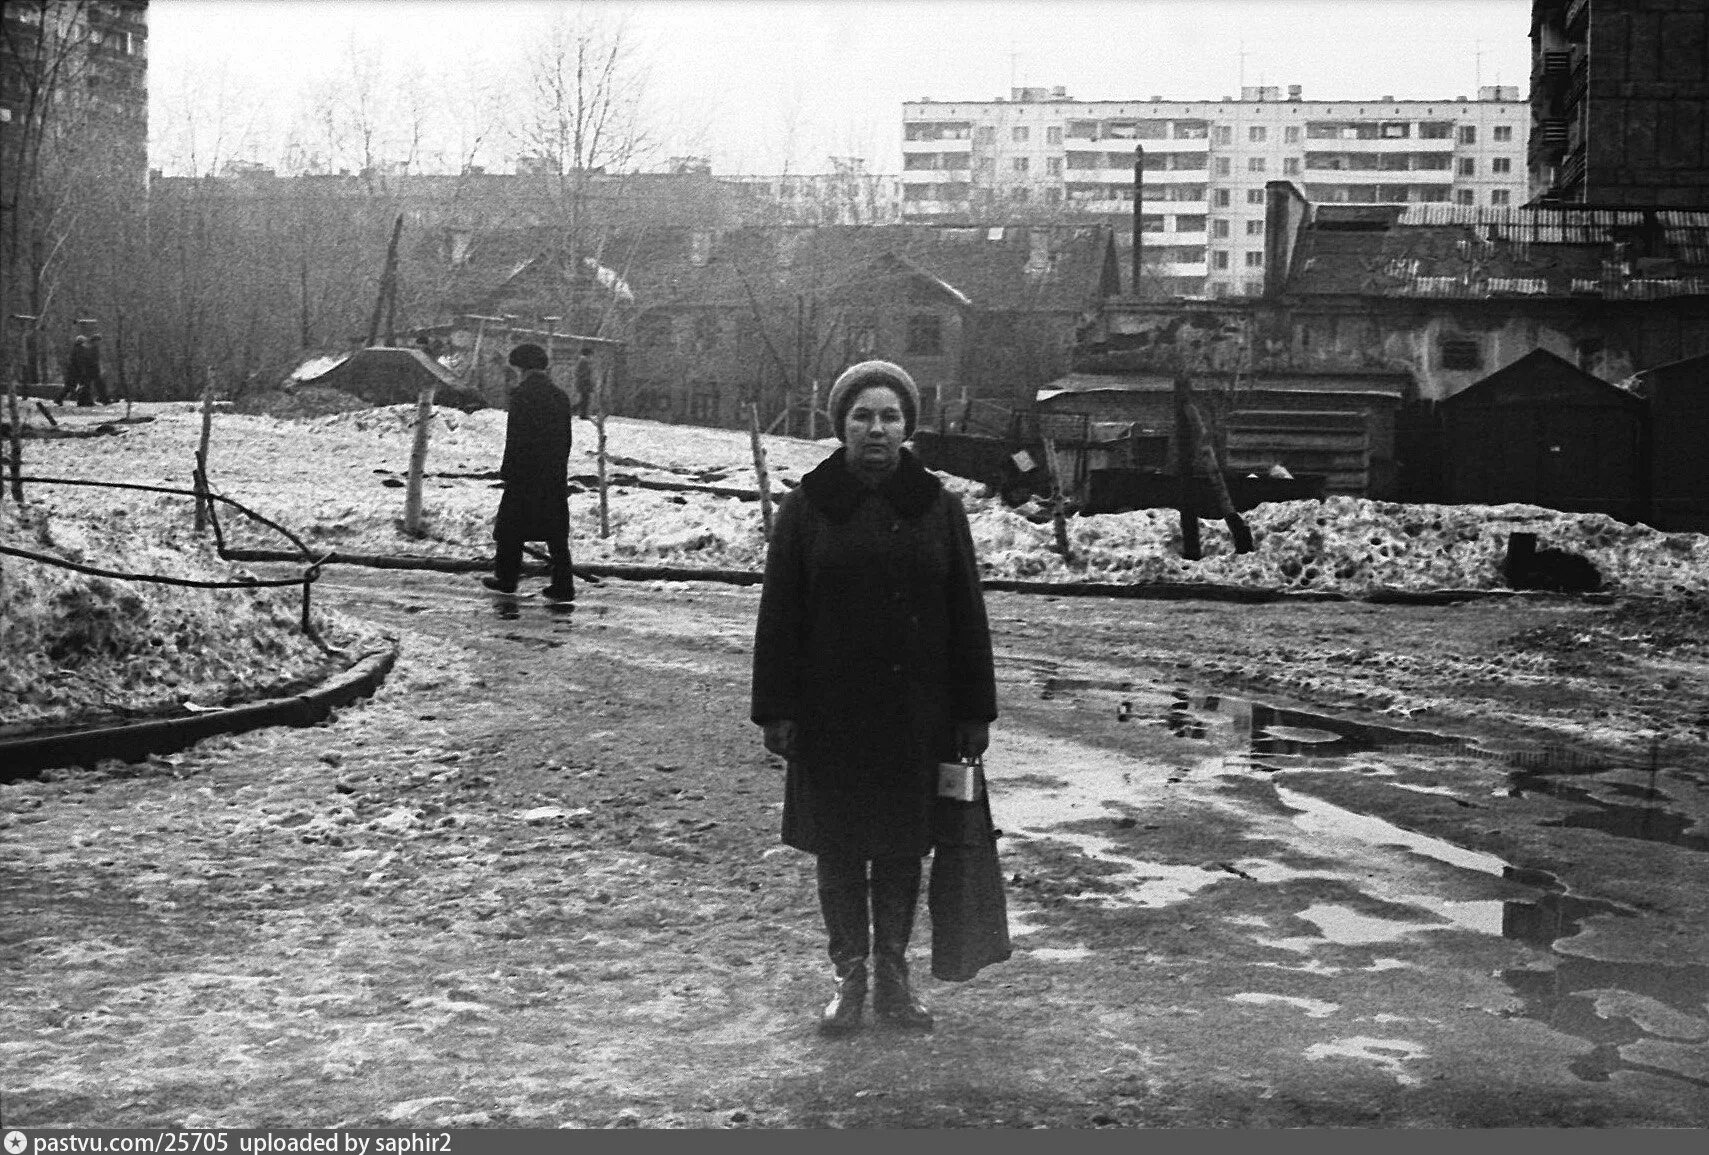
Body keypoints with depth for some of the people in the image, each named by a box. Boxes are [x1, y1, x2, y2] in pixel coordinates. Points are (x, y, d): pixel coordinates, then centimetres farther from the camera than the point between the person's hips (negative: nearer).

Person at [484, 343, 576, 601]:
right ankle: (563, 587, 5)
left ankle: (506, 578, 18)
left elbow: (515, 439, -15)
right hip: (555, 476, 6)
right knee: (556, 533, 7)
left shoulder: (522, 395, -12)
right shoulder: (560, 396, 8)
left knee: (512, 528, 9)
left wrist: (507, 471, -8)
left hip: (525, 474, -6)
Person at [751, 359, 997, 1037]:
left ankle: (892, 976, 21)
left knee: (902, 848, 8)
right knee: (838, 851, 6)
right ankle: (849, 980, 18)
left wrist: (973, 711, 1)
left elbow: (966, 617, 4)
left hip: (915, 714, 1)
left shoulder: (938, 508, 3)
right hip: (829, 716, -1)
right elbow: (778, 617, 0)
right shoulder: (807, 509, 0)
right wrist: (775, 710, -5)